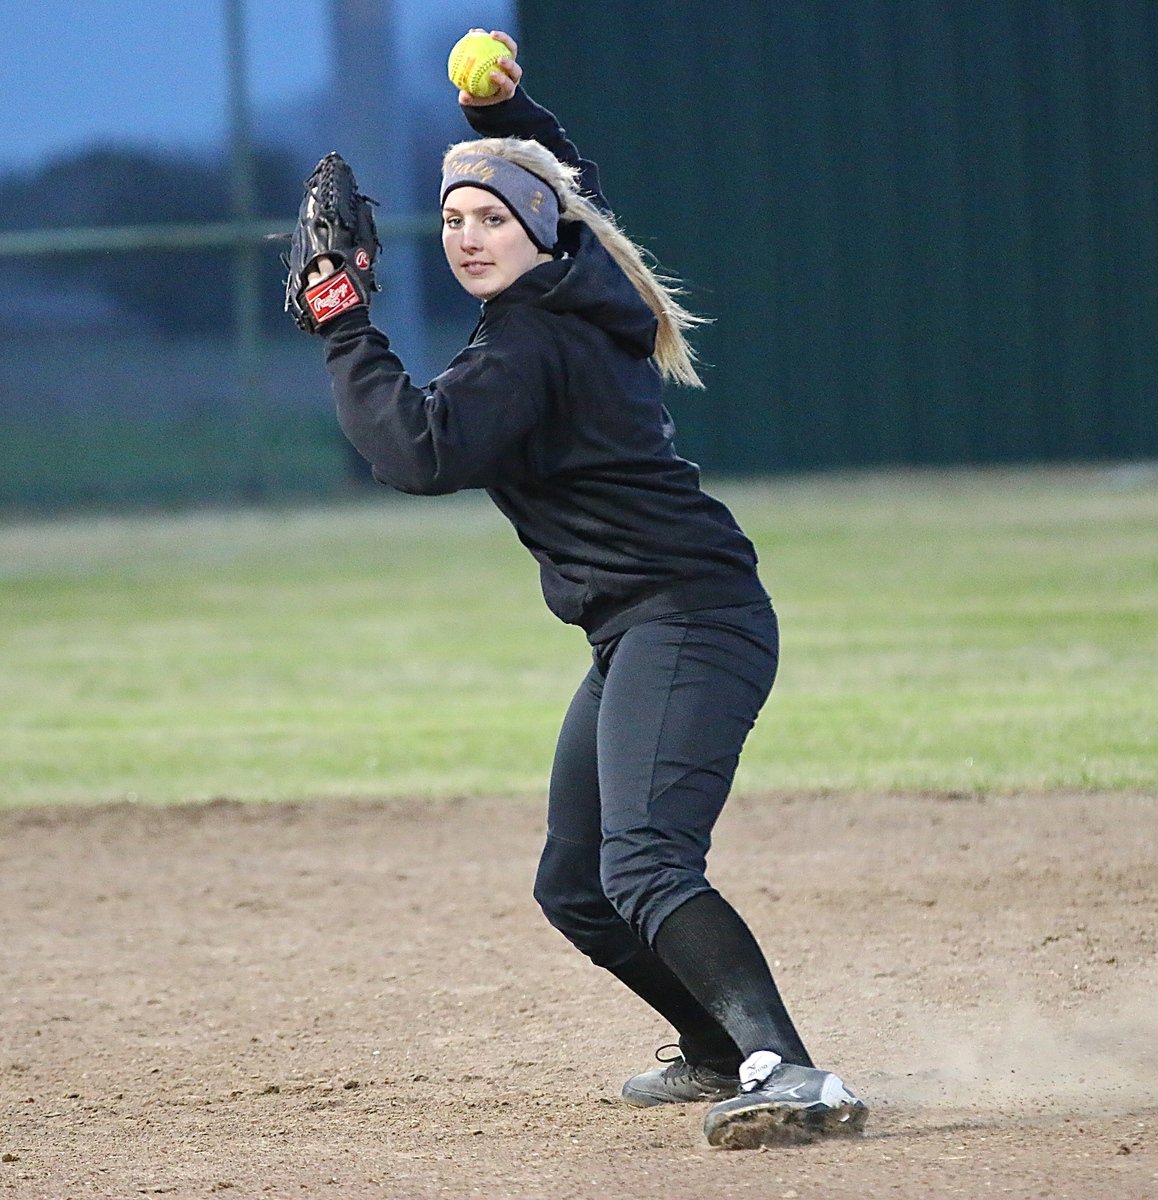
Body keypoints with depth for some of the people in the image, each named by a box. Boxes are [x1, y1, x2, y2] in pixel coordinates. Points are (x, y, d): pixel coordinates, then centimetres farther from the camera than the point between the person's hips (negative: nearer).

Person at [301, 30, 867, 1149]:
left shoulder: (528, 345, -15)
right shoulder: (577, 292, 13)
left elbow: (416, 449, -27)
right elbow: (570, 185, 36)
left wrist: (345, 328, -19)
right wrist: (502, 113, 20)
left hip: (686, 623, -11)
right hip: (641, 636, 11)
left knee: (644, 865, -30)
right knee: (574, 886, 22)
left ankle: (789, 1074, -45)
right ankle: (721, 1049, 38)